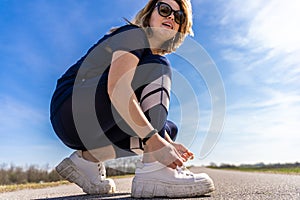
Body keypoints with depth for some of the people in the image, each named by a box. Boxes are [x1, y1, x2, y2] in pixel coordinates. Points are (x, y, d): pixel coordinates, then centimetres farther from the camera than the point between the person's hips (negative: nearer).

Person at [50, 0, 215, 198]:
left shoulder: (152, 53, 19)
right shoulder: (135, 33, -7)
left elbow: (147, 115, 12)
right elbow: (117, 89, -27)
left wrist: (168, 143, -2)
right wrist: (154, 140, -31)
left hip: (96, 127, 9)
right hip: (71, 109, -9)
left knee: (169, 129, 6)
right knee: (157, 67, -18)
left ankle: (87, 158, -1)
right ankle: (154, 171, -28)